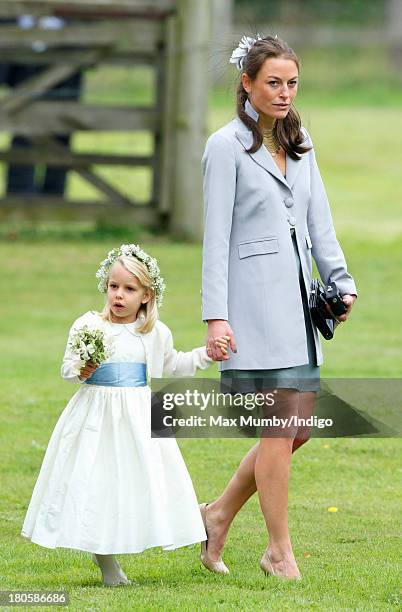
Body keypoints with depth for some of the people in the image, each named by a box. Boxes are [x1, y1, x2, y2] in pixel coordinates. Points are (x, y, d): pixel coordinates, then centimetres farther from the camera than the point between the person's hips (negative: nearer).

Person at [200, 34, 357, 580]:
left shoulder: (300, 144, 15)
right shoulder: (227, 145, -5)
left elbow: (319, 222, 16)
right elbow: (216, 236, -9)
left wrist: (341, 281, 3)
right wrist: (215, 317, -14)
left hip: (298, 296, 7)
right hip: (255, 298, -7)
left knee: (300, 425, 6)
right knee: (282, 426, -8)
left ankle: (220, 514, 22)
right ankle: (279, 552, 2)